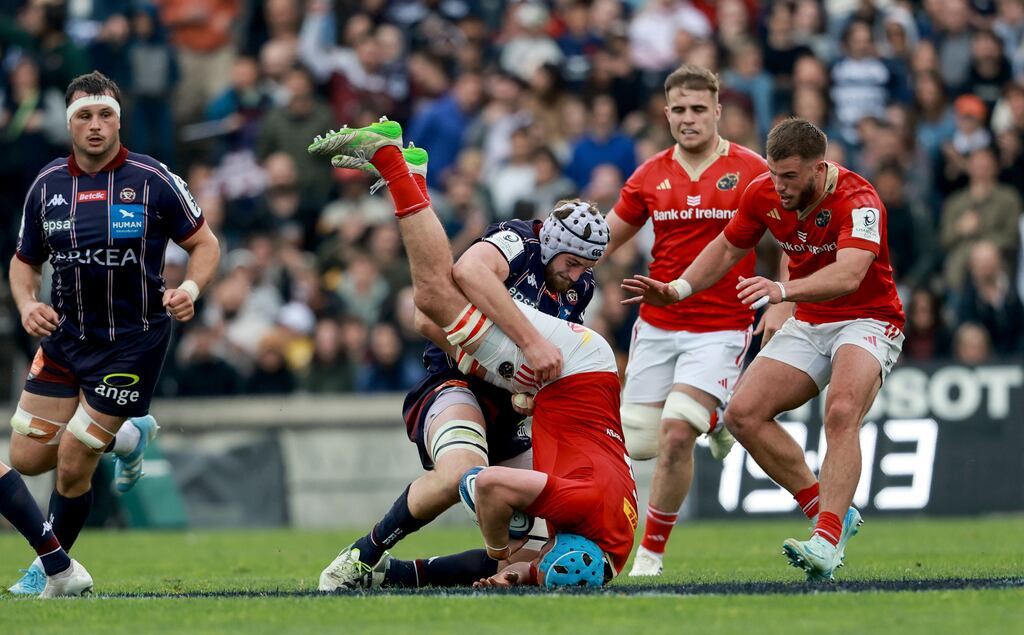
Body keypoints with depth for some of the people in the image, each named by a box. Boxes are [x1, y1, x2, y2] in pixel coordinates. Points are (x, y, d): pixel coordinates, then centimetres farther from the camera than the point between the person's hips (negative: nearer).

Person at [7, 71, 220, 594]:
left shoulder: (152, 180, -10)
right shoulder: (47, 186, 1)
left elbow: (205, 243, -2)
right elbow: (24, 260, 13)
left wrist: (190, 288, -22)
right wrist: (27, 304, -7)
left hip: (132, 342, -5)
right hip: (64, 334, 5)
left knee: (72, 464, -8)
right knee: (27, 458, 3)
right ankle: (128, 435, 30)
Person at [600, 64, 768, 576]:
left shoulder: (750, 171, -4)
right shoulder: (650, 177, 5)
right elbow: (603, 242, 14)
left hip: (721, 327, -4)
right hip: (656, 326, 4)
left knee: (675, 436, -18)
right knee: (638, 444, 3)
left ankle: (652, 553, -2)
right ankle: (713, 417, 36)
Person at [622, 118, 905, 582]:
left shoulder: (858, 203, -27)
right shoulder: (763, 194, -7)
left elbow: (849, 274, -45)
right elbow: (727, 248, 11)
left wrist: (784, 291, -60)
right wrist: (677, 290, -3)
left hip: (866, 321, -7)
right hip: (807, 324, 7)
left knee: (841, 413, -33)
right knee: (743, 414, -9)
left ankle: (827, 541, -35)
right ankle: (828, 512, 0)